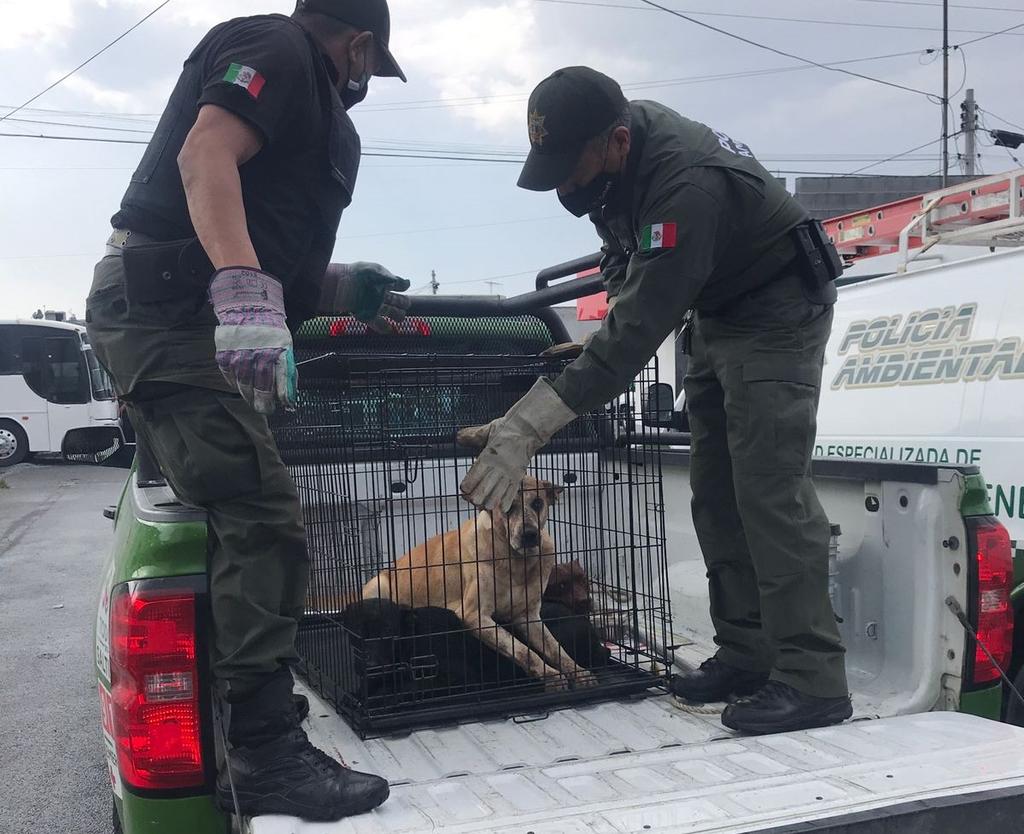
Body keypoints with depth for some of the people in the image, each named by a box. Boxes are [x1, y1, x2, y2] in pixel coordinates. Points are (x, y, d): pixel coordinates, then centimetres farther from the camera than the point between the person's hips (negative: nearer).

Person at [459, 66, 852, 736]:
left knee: (769, 486, -16)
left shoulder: (687, 184, -35)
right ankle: (746, 654, 12)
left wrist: (528, 428, -43)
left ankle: (812, 680, -10)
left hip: (778, 311, -9)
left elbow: (640, 328, -40)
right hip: (716, 314, 9)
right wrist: (612, 326, -3)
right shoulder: (611, 151, -8)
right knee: (716, 492, 6)